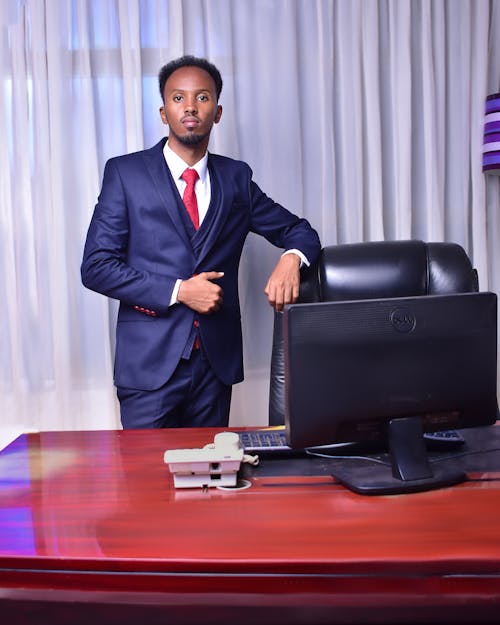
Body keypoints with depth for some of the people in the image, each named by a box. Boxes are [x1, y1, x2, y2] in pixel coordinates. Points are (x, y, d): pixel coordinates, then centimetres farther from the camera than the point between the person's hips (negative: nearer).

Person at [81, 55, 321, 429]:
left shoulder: (236, 177, 9)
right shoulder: (125, 173, 0)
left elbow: (299, 231, 16)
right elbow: (96, 267, -5)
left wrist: (291, 258, -8)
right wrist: (178, 291, -14)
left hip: (217, 360, 3)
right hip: (151, 361, -3)